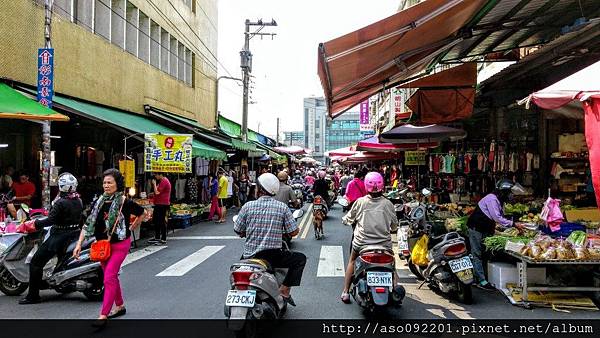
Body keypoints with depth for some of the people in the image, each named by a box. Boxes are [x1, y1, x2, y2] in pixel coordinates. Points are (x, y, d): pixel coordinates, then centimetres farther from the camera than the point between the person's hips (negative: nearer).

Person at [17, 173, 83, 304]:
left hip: (60, 237, -9)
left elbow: (51, 220, -22)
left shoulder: (60, 203, -18)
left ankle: (33, 295, -4)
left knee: (36, 262, -3)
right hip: (75, 233, 9)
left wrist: (33, 224, -13)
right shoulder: (79, 200, 4)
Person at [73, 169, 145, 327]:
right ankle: (120, 306, 34)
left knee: (109, 278, -12)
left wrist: (130, 229, 4)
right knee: (112, 277, 17)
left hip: (119, 245, -6)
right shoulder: (98, 202, 1)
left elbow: (141, 214, 4)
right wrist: (79, 244, -6)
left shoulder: (125, 203, -12)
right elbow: (88, 224, 1)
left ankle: (103, 315, -9)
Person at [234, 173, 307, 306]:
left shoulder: (248, 206, -2)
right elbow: (294, 232, -3)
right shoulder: (282, 207, -3)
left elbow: (238, 231, 4)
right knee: (301, 258, 18)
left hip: (249, 257, 3)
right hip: (273, 256, -2)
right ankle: (284, 289, 6)